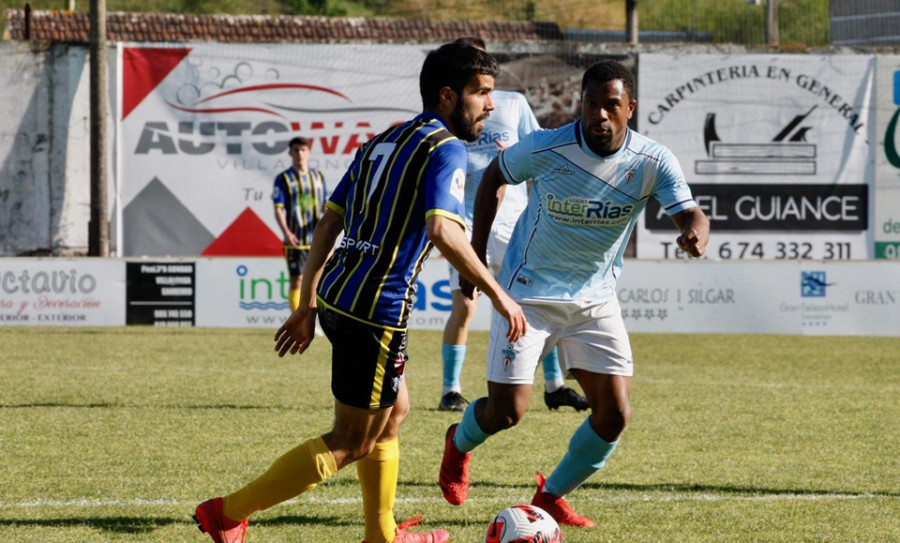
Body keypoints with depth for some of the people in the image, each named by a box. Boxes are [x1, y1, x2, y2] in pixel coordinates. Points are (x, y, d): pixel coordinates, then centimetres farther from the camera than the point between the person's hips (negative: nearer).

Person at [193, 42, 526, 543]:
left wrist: (308, 305, 18)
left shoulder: (383, 142, 16)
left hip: (339, 297, 9)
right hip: (377, 311, -9)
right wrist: (499, 296, -17)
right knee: (352, 442, 0)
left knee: (395, 411, 25)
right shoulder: (445, 149, -10)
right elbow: (443, 232, -25)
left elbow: (328, 224, 15)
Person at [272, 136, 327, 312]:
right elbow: (278, 209, -6)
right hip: (295, 240, -4)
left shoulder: (318, 177, 12)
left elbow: (325, 205, 18)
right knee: (297, 280, -5)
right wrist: (286, 232, -21)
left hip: (317, 239, 4)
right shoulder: (283, 179, 0)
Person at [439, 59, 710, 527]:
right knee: (506, 412, -7)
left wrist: (695, 231, -50)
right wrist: (476, 254, 0)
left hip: (595, 298, 3)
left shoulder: (652, 163, -14)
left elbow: (690, 214, -24)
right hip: (528, 292, -3)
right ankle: (459, 443, 30)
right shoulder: (545, 148, -19)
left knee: (614, 414, -5)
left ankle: (552, 495, 20)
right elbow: (494, 178, 0)